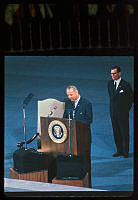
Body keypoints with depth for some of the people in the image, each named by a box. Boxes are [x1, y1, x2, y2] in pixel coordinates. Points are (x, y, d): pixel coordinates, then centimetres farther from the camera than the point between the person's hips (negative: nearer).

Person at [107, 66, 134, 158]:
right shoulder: (110, 83, 7)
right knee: (116, 133, 9)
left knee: (124, 133, 1)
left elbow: (131, 98, 2)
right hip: (113, 112, 5)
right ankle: (119, 151, 17)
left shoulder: (126, 85, -8)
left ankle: (126, 152, 8)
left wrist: (126, 109, 3)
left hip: (123, 113, -5)